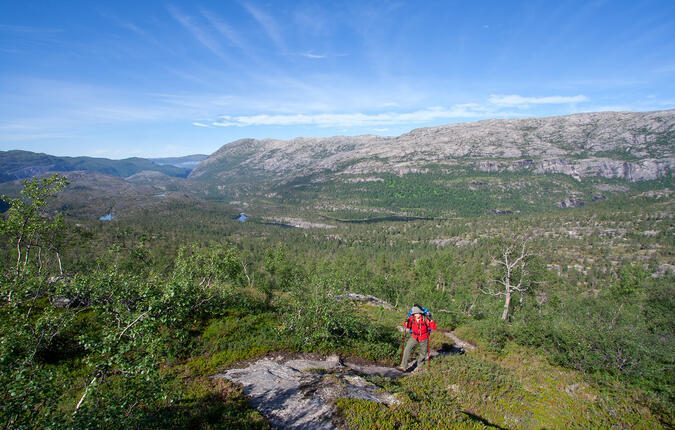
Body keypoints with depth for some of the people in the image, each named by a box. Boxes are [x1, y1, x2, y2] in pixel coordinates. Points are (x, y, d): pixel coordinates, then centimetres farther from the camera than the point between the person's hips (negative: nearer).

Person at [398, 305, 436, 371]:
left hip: (424, 338, -1)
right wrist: (406, 322, -18)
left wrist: (430, 320, -38)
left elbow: (434, 328, -25)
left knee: (423, 352, 15)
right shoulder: (412, 318, -14)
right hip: (414, 337, 2)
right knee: (407, 350, -13)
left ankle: (420, 365, 42)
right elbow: (407, 326, 3)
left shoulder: (425, 319, -22)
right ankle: (404, 366, -8)